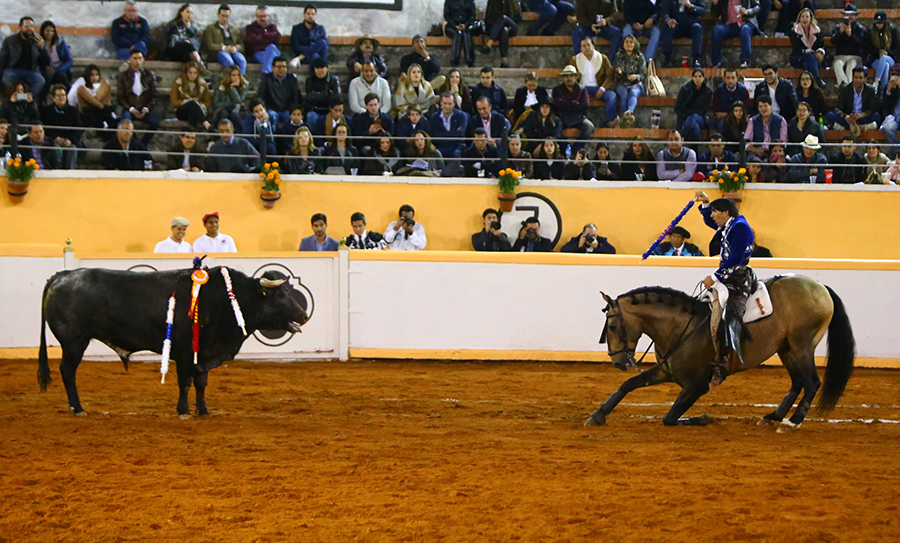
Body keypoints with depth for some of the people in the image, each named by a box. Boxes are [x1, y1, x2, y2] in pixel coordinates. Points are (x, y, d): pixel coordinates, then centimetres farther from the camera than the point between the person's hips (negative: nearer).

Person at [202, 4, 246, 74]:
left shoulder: (235, 29, 31)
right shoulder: (210, 28, 19)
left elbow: (241, 45, 20)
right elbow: (209, 45, 3)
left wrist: (236, 48, -5)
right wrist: (223, 48, -12)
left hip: (234, 51, 3)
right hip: (218, 53, -3)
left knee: (242, 60, -35)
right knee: (228, 61, -40)